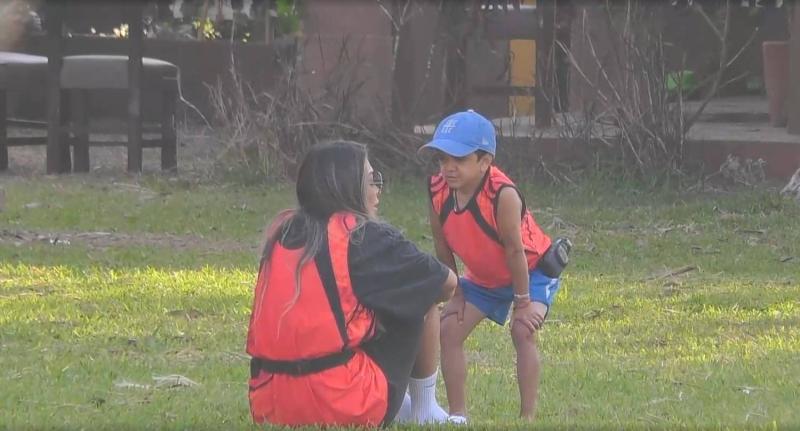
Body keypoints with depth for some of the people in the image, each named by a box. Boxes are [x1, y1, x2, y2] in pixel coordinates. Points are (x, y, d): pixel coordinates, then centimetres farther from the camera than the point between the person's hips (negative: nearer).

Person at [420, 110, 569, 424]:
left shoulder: (502, 194, -37)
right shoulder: (438, 191, -20)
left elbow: (514, 250, -30)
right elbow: (443, 247, -6)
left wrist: (522, 303, -23)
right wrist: (455, 291, -1)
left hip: (532, 270, -6)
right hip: (482, 277, 6)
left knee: (523, 331, -24)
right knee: (449, 330, -3)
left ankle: (528, 416, -19)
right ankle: (457, 415, 5)